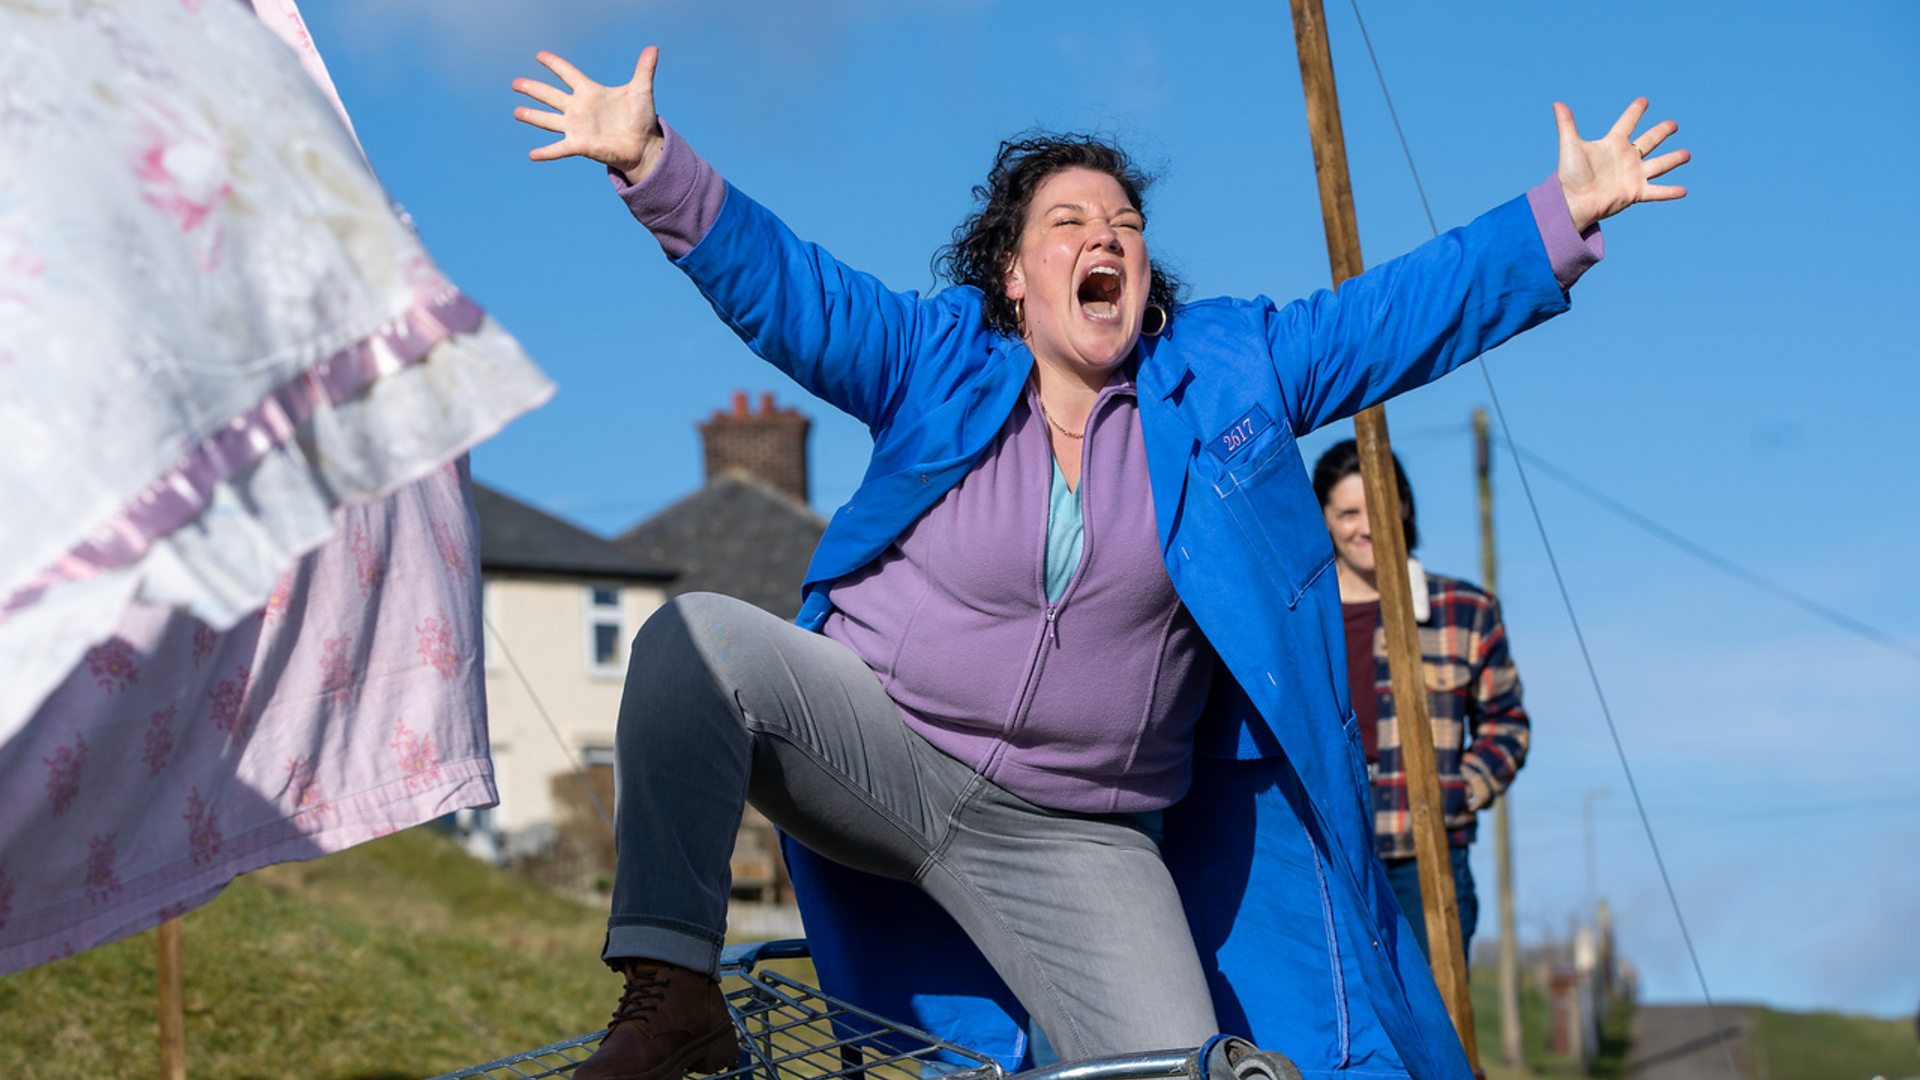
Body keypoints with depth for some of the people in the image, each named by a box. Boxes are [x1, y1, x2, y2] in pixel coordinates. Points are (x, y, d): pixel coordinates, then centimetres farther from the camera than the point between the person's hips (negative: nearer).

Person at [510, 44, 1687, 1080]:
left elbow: (1406, 308, 3)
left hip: (1073, 845, 1)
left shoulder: (1227, 370, 5)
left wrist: (1565, 216, -4)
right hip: (873, 742, -1)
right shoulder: (939, 358, 2)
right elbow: (781, 282, -7)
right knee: (698, 638, -28)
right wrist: (653, 164, -21)